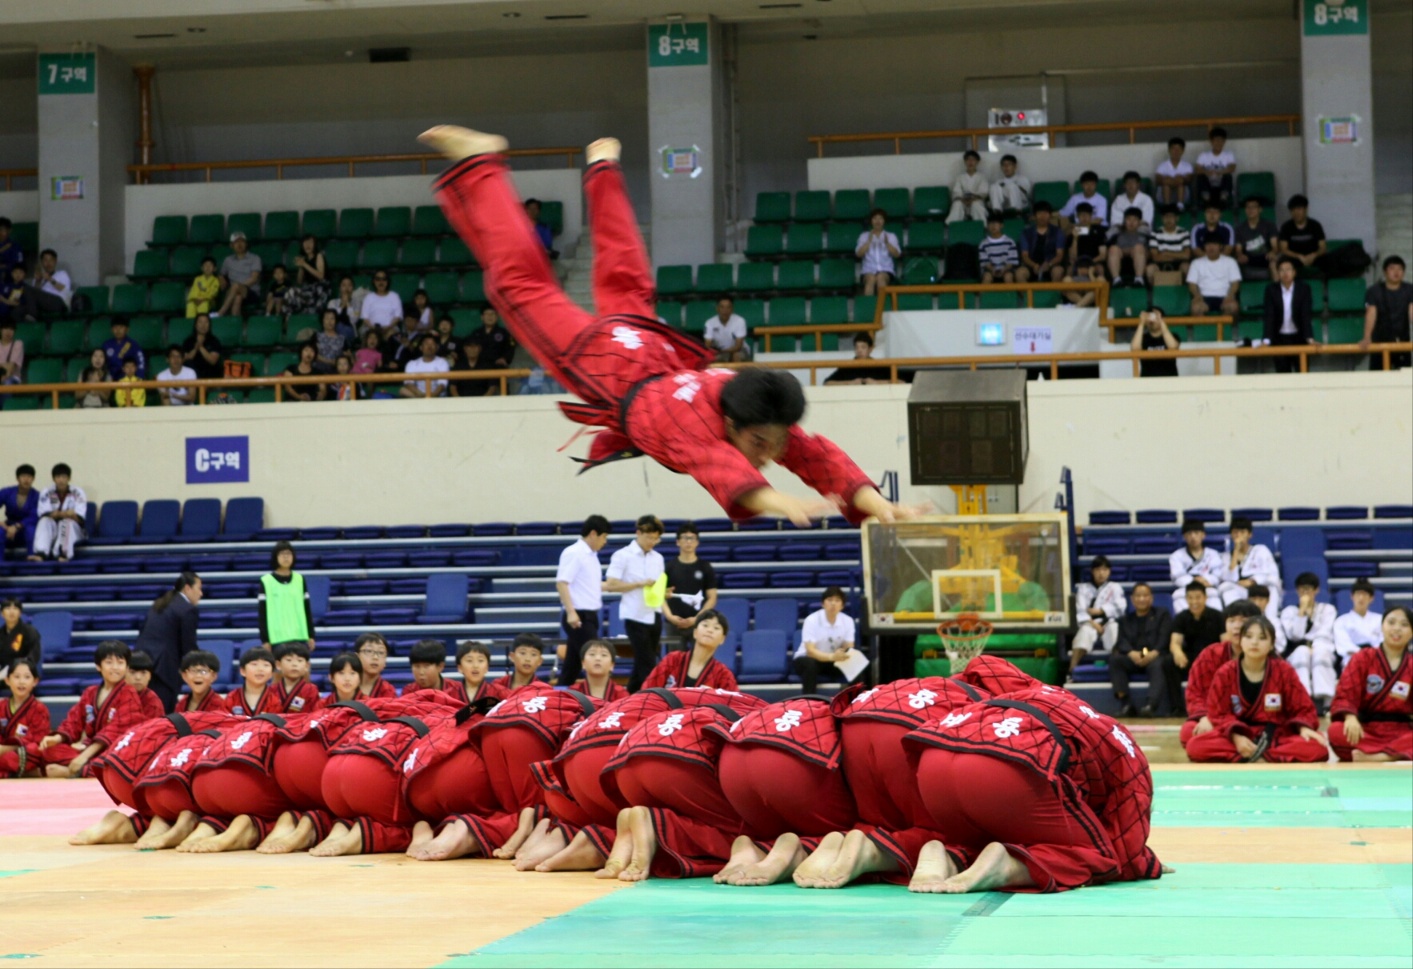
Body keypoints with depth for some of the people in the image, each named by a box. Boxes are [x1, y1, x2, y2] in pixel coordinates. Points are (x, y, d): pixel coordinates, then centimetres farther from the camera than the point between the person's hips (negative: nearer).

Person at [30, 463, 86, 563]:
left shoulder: (78, 493, -3)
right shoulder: (46, 493, 1)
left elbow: (79, 518, -10)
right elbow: (43, 514, -9)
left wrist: (58, 514, -24)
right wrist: (64, 513, -22)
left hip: (72, 530, -1)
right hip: (52, 529, 1)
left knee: (66, 522, -33)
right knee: (45, 521, -29)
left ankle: (64, 553, -56)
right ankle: (41, 553, -51)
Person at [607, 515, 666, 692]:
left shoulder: (658, 558, 14)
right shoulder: (622, 556, -6)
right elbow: (610, 585, -11)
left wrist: (663, 592, -2)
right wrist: (640, 584, -19)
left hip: (654, 617, 6)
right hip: (635, 617, -6)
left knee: (641, 664, 10)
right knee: (647, 665, -9)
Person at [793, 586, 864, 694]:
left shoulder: (847, 621, -10)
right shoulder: (812, 620, -22)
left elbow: (849, 648, -8)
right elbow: (810, 650, -28)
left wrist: (843, 655, -35)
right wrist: (832, 657, -46)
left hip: (833, 661, 4)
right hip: (808, 659, -4)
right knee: (810, 665, -39)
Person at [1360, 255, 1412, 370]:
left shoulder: (1409, 290, 0)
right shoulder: (1373, 292, -6)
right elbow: (1371, 315, -18)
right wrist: (1366, 338, -32)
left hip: (1402, 342, 2)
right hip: (1380, 342, -2)